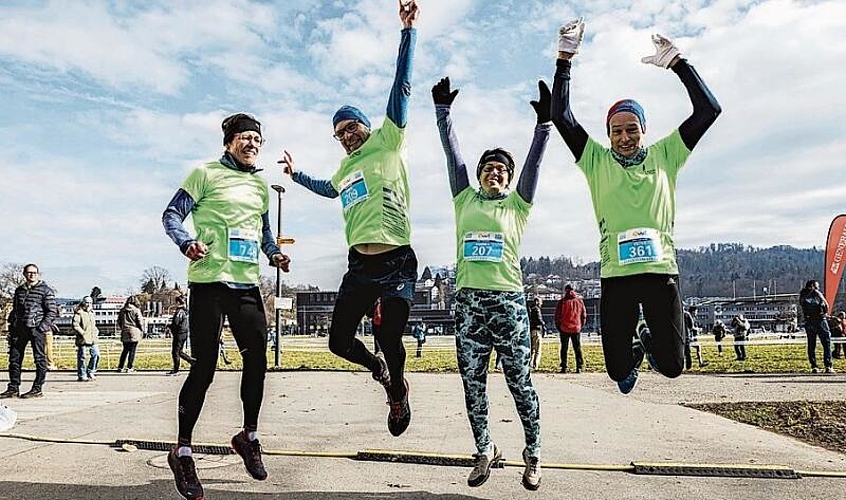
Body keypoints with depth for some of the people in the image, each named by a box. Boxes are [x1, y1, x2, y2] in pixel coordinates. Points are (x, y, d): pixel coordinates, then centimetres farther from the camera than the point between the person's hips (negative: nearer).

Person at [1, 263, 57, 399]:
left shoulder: (45, 290, 0)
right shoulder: (19, 290, 17)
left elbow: (52, 311, -4)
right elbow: (14, 310, 23)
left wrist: (42, 327, -13)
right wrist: (11, 327, 12)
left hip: (36, 328, -6)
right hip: (19, 328, 6)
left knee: (39, 359, -1)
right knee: (14, 358, 7)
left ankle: (37, 389, 5)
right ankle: (13, 388, 15)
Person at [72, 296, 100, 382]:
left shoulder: (91, 313, 20)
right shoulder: (79, 313, -4)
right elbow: (75, 325, -14)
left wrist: (96, 331, 16)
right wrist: (83, 333, -17)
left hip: (93, 339, 7)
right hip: (83, 339, -7)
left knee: (96, 355, 3)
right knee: (82, 357, 0)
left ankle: (90, 372, 17)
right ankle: (81, 376, 7)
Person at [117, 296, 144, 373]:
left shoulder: (122, 310, 7)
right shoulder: (136, 310, -7)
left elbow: (119, 322, 13)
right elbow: (140, 322, -5)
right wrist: (142, 331, 8)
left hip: (124, 333, 5)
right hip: (134, 333, -5)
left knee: (125, 350, 15)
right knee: (132, 351, 1)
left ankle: (120, 367, 15)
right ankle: (129, 368, 1)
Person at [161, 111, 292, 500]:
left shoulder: (261, 184, 20)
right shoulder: (206, 173, 2)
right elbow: (172, 214, -2)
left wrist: (274, 253, 8)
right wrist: (186, 242, -22)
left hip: (247, 283, 6)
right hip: (209, 279, -6)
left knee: (257, 358, 4)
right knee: (204, 366, -5)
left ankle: (249, 436, 25)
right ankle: (182, 451, 11)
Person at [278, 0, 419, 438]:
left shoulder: (387, 143, 5)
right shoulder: (344, 170, 23)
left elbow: (401, 87, -4)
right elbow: (329, 190, 47)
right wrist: (296, 175, 48)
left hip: (397, 262, -6)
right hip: (360, 265, 6)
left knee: (389, 341, -8)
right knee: (339, 341, 5)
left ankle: (399, 391, 24)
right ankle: (380, 370, 36)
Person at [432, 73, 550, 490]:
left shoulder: (517, 205, 10)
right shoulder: (465, 200, 14)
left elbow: (534, 162, 0)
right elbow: (452, 152, 11)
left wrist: (544, 122, -9)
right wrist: (443, 110, 8)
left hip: (507, 301, -2)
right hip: (468, 301, 2)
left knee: (519, 382, 3)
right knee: (472, 384, 9)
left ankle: (533, 453, 20)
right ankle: (485, 450, 26)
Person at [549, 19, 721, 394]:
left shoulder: (664, 156, 10)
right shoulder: (597, 161, 7)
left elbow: (708, 110, 6)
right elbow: (561, 116, -1)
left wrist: (677, 62, 4)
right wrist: (565, 58, -3)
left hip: (661, 272, 1)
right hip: (616, 276, 0)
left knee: (672, 366, 0)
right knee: (618, 370, 1)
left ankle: (652, 345, 36)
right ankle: (633, 353, 39)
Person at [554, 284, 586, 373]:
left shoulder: (562, 302, -6)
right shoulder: (580, 301, 2)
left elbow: (556, 316, -4)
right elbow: (584, 315, 6)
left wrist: (558, 327, 7)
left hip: (564, 329, -2)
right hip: (577, 329, 2)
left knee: (564, 349, 6)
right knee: (578, 349, 9)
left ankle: (564, 368, 4)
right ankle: (579, 368, 5)